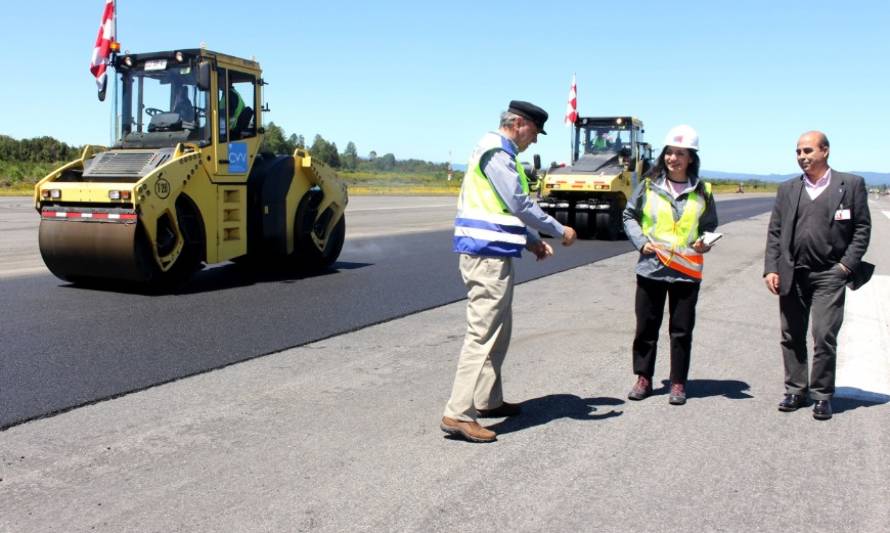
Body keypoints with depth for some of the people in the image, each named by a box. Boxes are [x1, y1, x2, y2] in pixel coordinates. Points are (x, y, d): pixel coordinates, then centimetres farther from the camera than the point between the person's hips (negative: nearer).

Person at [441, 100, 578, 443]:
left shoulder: (501, 152, 20)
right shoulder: (496, 151, -12)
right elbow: (520, 204, -16)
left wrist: (531, 241, 14)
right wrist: (560, 231, -6)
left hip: (493, 255, 11)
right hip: (488, 256, -11)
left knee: (498, 331, 17)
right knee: (483, 334, -10)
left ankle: (488, 400, 28)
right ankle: (458, 414, -7)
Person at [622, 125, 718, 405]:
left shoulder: (702, 191, 3)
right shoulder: (648, 185, 0)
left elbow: (709, 225, 12)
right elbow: (629, 216, 8)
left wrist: (704, 243, -8)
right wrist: (641, 242, -6)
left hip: (687, 271, 0)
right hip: (651, 268, 0)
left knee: (682, 330, 7)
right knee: (646, 326, 8)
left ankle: (678, 383, 20)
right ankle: (643, 378, 23)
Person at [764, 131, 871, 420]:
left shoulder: (851, 184, 3)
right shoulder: (787, 188, 11)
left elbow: (862, 228, 3)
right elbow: (774, 231, 9)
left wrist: (847, 265, -7)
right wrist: (771, 269, 0)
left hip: (829, 274, -3)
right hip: (792, 274, 3)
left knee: (824, 337, -5)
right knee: (792, 336, 9)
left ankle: (822, 395, 9)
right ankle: (795, 390, 21)